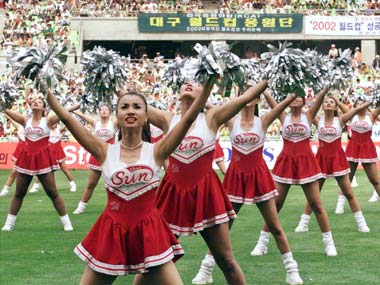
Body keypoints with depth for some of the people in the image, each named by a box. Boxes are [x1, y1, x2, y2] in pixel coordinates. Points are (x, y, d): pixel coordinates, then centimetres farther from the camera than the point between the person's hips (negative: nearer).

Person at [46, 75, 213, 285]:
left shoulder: (156, 151, -3)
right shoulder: (105, 151, -1)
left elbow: (189, 118, -11)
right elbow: (67, 119, -6)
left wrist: (209, 81, -19)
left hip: (149, 234, -1)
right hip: (111, 234, 1)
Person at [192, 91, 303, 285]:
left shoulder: (263, 122, -3)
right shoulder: (232, 121, -1)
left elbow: (282, 106, -16)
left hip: (259, 176, -1)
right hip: (235, 176, 1)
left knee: (275, 227, 4)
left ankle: (291, 269, 12)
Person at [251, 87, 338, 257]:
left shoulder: (308, 116, 1)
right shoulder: (284, 117, 3)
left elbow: (320, 97, -12)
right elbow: (268, 98, -6)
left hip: (305, 163, -1)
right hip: (285, 162, 1)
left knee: (316, 204, 2)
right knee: (274, 203, 3)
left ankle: (329, 243, 10)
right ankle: (262, 243, 11)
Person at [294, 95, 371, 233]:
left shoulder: (340, 120, -4)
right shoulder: (318, 120, -1)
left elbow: (357, 109, -12)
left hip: (337, 158, -1)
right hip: (321, 158, 1)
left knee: (349, 193, 3)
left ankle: (361, 223, 9)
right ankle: (303, 223, 14)